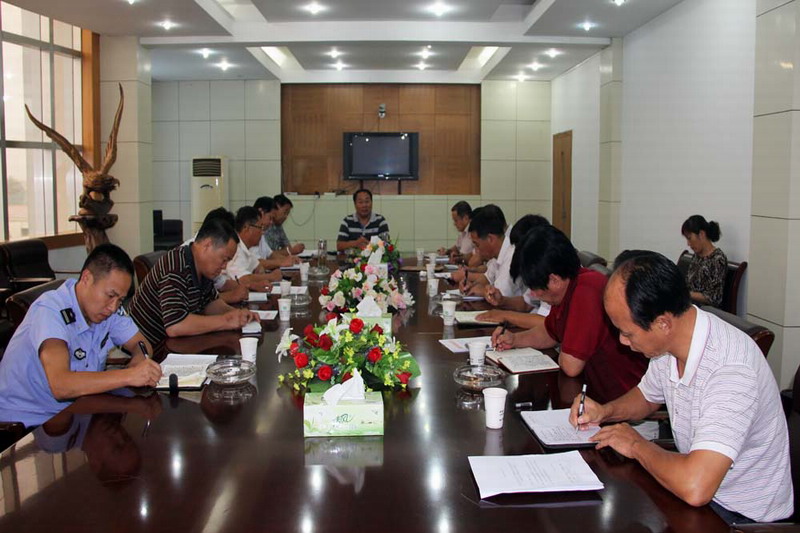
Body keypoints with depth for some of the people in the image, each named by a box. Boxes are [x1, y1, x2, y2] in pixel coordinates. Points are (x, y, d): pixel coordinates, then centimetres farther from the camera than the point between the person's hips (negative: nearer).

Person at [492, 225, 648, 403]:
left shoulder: (586, 291, -24)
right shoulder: (568, 289, 6)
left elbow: (571, 366, -24)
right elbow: (550, 331, 25)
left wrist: (563, 354, -2)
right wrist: (515, 339, 10)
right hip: (598, 391, 9)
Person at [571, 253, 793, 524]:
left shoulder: (731, 371, -33)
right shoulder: (668, 343, -6)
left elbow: (694, 488, -43)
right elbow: (647, 396, 17)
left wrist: (637, 445, -24)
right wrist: (604, 412, -4)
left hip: (744, 515, -7)